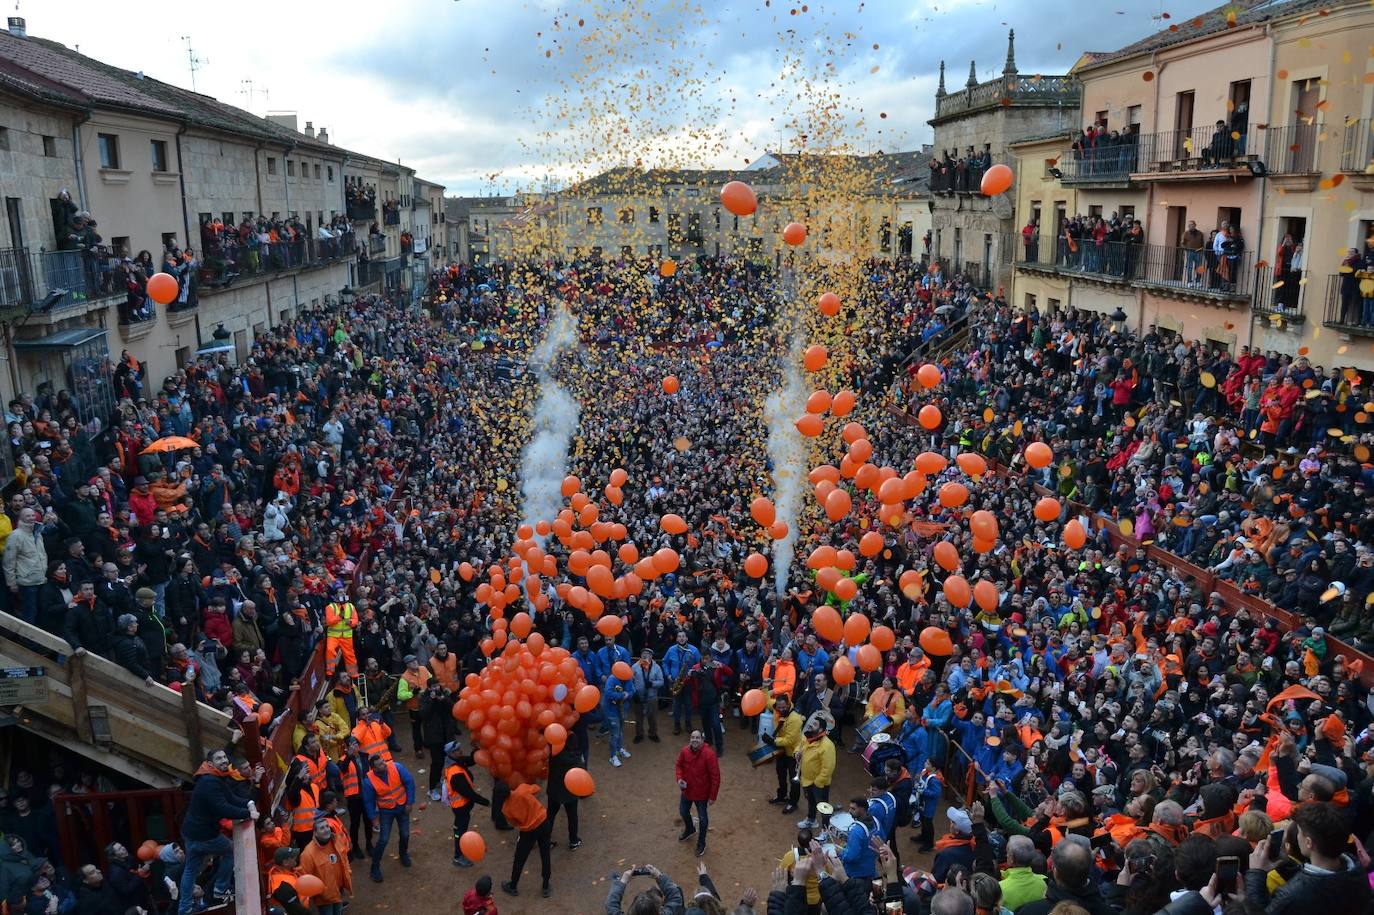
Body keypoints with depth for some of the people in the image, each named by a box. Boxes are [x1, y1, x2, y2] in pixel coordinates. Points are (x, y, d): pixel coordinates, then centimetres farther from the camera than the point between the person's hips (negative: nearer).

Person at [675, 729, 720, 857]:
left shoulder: (709, 754, -29)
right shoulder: (685, 751, -15)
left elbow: (715, 776, -22)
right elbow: (678, 765, 5)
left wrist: (712, 796, -17)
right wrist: (679, 778, -14)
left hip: (702, 793, -5)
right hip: (687, 790, 5)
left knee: (702, 818, 14)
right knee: (683, 812, 26)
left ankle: (701, 843, 39)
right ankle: (690, 830, 58)